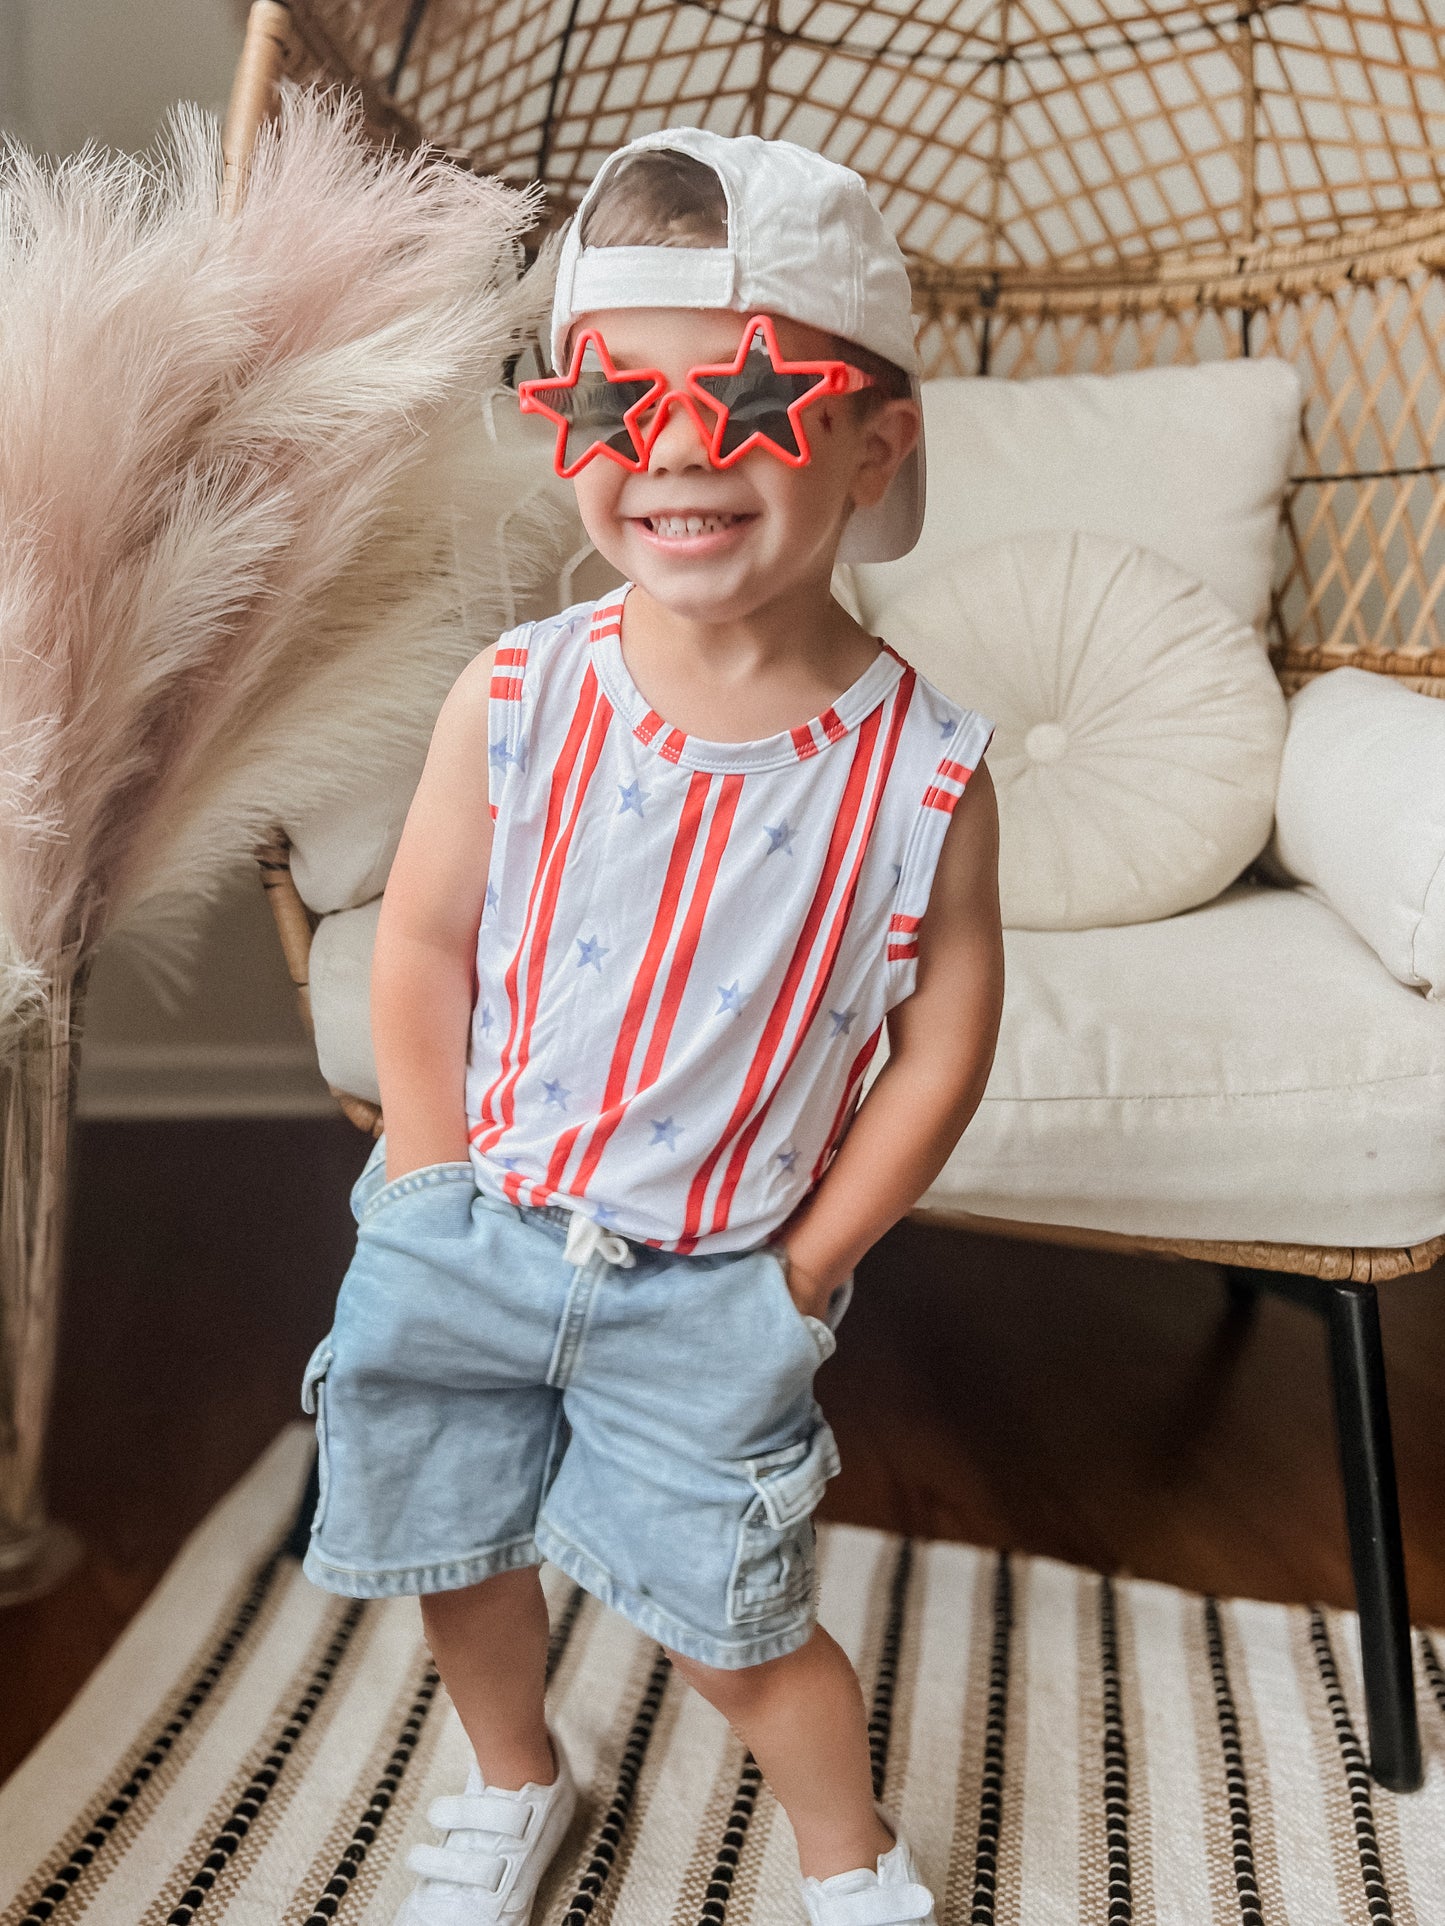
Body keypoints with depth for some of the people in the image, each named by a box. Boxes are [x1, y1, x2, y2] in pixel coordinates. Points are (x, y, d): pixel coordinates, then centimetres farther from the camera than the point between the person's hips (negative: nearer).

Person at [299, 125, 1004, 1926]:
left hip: (709, 1292, -2)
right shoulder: (513, 698, -14)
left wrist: (809, 1267, -4)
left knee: (734, 1629, 8)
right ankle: (515, 1780, 54)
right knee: (454, 1553, 20)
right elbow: (421, 947, -4)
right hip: (469, 1235, 3)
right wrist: (441, 1208, -3)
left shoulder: (919, 766, -17)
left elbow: (945, 1032, -6)